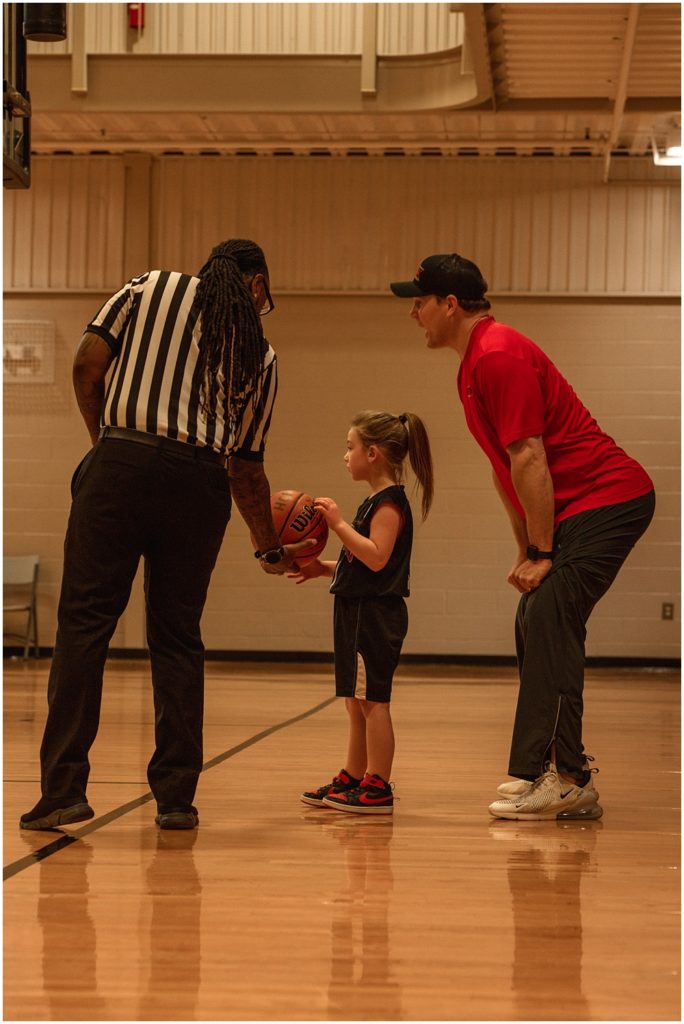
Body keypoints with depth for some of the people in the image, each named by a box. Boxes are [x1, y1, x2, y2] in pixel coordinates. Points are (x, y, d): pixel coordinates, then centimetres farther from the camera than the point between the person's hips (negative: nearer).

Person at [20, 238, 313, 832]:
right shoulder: (259, 354, 17)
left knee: (85, 620, -1)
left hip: (120, 465, -2)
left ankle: (64, 789, -7)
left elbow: (88, 365, 5)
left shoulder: (150, 288, 15)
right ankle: (177, 796, 12)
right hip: (201, 480, 2)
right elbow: (246, 466, 17)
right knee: (177, 636, 11)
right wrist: (271, 549, 29)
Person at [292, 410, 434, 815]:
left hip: (376, 615, -10)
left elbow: (377, 558, -25)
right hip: (360, 613, 10)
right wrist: (323, 568, 14)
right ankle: (352, 779, 23)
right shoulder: (377, 501, 18)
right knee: (357, 703, 15)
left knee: (372, 700, -8)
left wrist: (340, 524, -24)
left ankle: (377, 788, -6)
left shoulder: (389, 503, -14)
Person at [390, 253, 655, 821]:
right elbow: (506, 469, 19)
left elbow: (529, 460, -21)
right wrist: (527, 551, 15)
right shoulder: (475, 363, 15)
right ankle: (541, 774, 13)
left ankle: (567, 780, -16)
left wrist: (541, 553, -17)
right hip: (577, 508, 11)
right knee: (536, 626, 10)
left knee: (549, 620, -16)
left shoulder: (499, 355, -18)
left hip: (607, 498, -11)